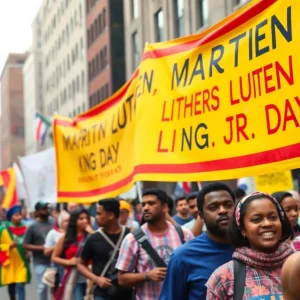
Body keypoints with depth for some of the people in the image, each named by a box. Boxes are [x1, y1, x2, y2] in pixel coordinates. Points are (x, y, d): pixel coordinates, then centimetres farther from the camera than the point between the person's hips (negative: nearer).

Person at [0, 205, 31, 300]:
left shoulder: (24, 228, -1)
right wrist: (9, 246, -22)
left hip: (21, 262, 0)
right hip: (9, 262, 0)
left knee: (20, 286, -10)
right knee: (11, 285, 17)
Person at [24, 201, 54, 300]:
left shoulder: (54, 222, 2)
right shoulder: (32, 226, -6)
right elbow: (26, 246, -5)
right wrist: (42, 248, -15)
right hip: (41, 262, -3)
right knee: (43, 286, 4)